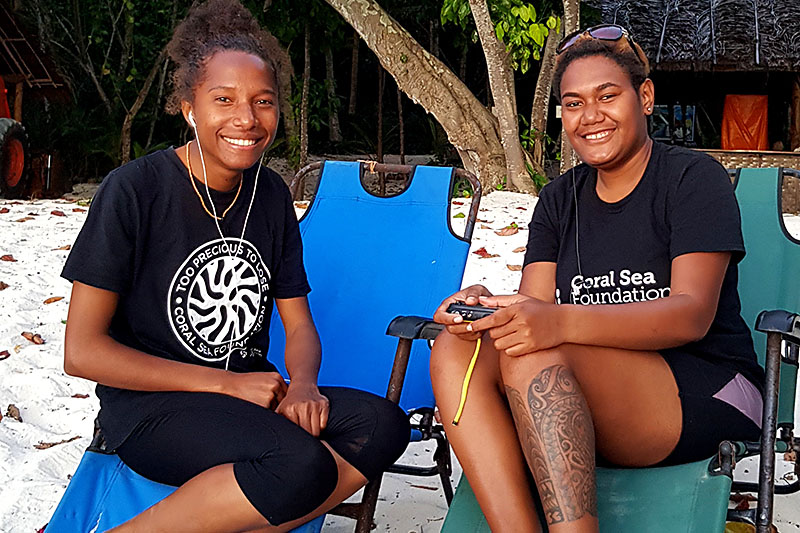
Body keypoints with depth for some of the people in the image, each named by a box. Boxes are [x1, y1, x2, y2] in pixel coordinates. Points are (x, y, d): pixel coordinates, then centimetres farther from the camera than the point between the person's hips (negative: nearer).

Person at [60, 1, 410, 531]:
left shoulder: (271, 194, 7)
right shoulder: (135, 188, -10)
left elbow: (299, 323, 10)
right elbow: (82, 350, -11)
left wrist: (302, 384, -14)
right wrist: (226, 383, -14)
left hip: (251, 392, 6)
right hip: (150, 405, -6)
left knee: (382, 424, -20)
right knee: (302, 464, -32)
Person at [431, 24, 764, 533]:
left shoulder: (694, 177, -2)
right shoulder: (560, 199, 15)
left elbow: (692, 315, -16)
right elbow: (535, 308, 3)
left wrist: (561, 322, -33)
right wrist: (485, 306, -23)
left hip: (706, 394, -5)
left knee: (533, 352, -30)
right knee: (454, 350, -19)